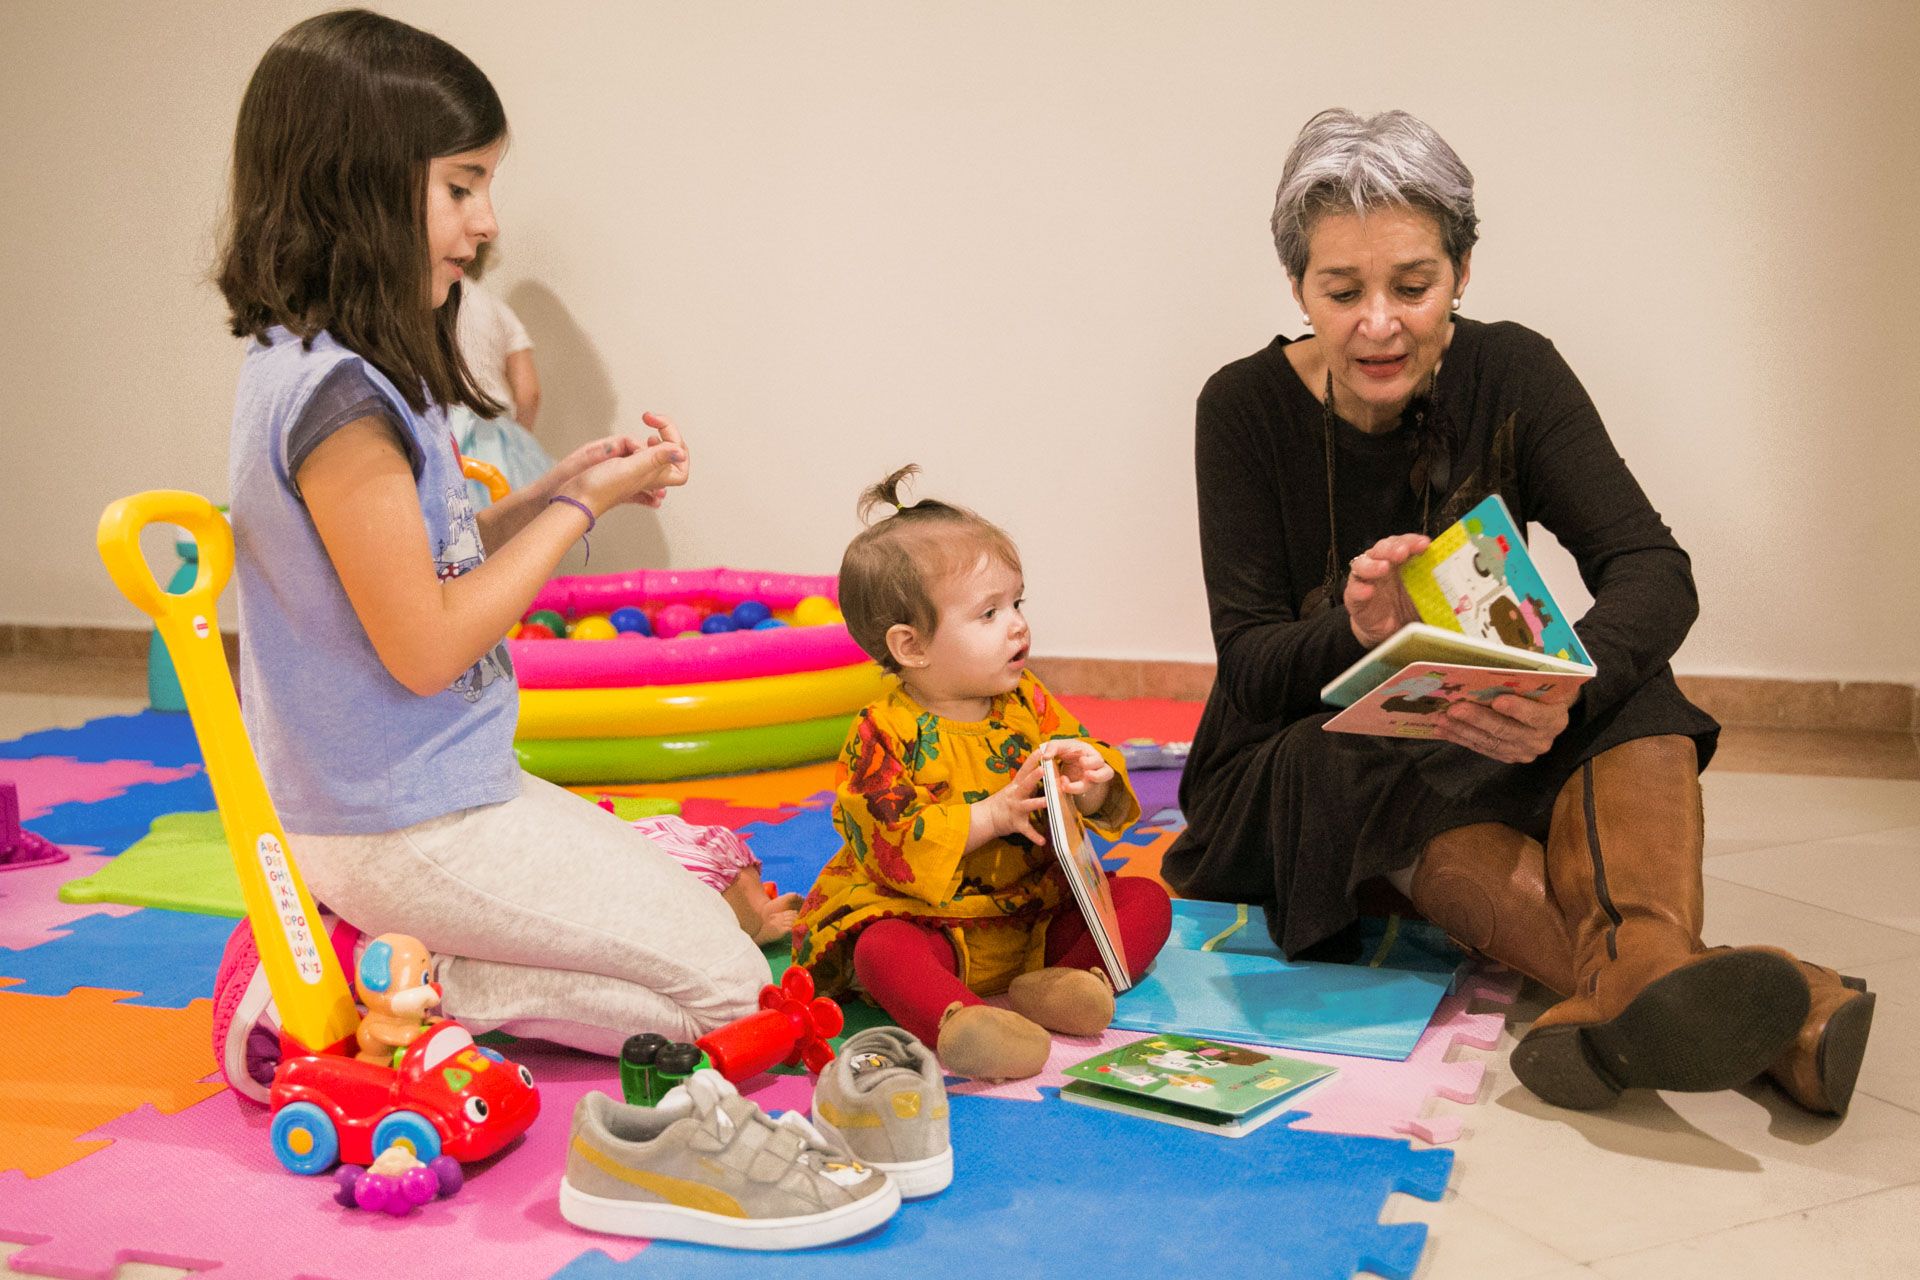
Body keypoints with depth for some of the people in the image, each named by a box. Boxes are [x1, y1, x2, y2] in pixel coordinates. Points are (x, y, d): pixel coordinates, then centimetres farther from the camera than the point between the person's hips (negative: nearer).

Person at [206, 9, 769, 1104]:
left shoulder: (333, 366, 6)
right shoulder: (337, 393, -24)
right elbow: (424, 647, -22)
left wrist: (563, 486, 1)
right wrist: (581, 505, -13)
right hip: (411, 833, -10)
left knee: (691, 877, 21)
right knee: (728, 987, -2)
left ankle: (347, 953, 9)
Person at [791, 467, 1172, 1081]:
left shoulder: (1028, 702, 5)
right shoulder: (884, 735, -12)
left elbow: (1095, 768, 8)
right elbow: (893, 844, -20)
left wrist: (1092, 785, -18)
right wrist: (992, 816, -29)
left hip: (1040, 913, 6)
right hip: (928, 923, -5)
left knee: (1146, 899, -7)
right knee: (882, 949, -35)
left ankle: (1061, 983, -28)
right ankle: (960, 1022, -60)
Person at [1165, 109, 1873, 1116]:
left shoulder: (1510, 374, -8)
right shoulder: (1247, 409, -11)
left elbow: (1653, 570, -21)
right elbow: (1248, 664, -14)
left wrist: (1567, 690, -44)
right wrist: (1354, 632, -39)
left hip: (1485, 756, 2)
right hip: (1295, 768, -2)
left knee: (1630, 690, -28)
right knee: (1386, 780, -37)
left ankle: (1642, 972, -51)